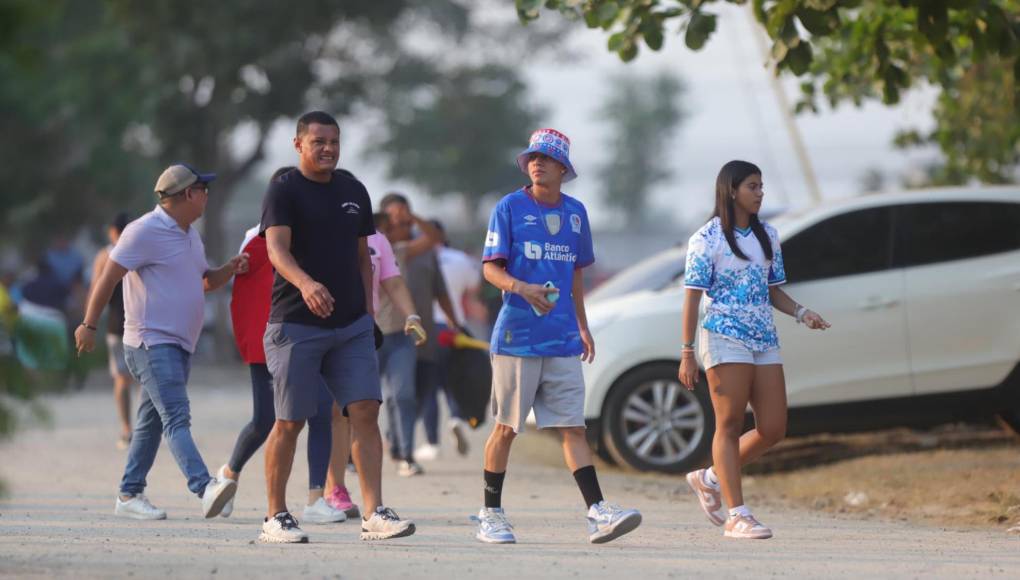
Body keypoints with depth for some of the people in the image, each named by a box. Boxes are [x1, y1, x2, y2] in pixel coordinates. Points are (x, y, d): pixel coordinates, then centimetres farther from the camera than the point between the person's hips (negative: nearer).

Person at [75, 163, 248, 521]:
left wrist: (230, 269, 7)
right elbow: (109, 277, -11)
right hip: (151, 343, -10)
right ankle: (205, 488, -35)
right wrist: (89, 325, -12)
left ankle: (130, 495, 19)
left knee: (152, 422, 12)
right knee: (176, 417, -21)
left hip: (180, 345, 10)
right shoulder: (145, 232, -12)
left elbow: (204, 281, 27)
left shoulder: (189, 234, 17)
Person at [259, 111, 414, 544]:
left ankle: (374, 515, -10)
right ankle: (276, 517, 12)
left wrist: (367, 314, 15)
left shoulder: (354, 192, 14)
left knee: (366, 412, -8)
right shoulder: (284, 192, -5)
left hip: (351, 326, 5)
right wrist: (305, 284, -40)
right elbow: (277, 248, -21)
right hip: (296, 325, -5)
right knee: (290, 422, -1)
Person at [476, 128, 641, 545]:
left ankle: (597, 512, -10)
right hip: (517, 335, -4)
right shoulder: (510, 208, -2)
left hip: (563, 339, 4)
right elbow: (490, 268, -7)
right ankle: (490, 515, 12)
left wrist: (582, 326, 22)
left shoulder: (575, 213, 13)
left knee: (572, 425, -2)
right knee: (506, 428, 2)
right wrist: (521, 287, -27)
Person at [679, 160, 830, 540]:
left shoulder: (767, 237, 15)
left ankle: (711, 479, 21)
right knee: (731, 424, -6)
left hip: (765, 340, 7)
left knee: (773, 428, 3)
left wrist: (800, 313, 1)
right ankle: (736, 515, -5)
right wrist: (687, 353, -11)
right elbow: (692, 296, -6)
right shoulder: (707, 239, -5)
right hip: (725, 338, -7)